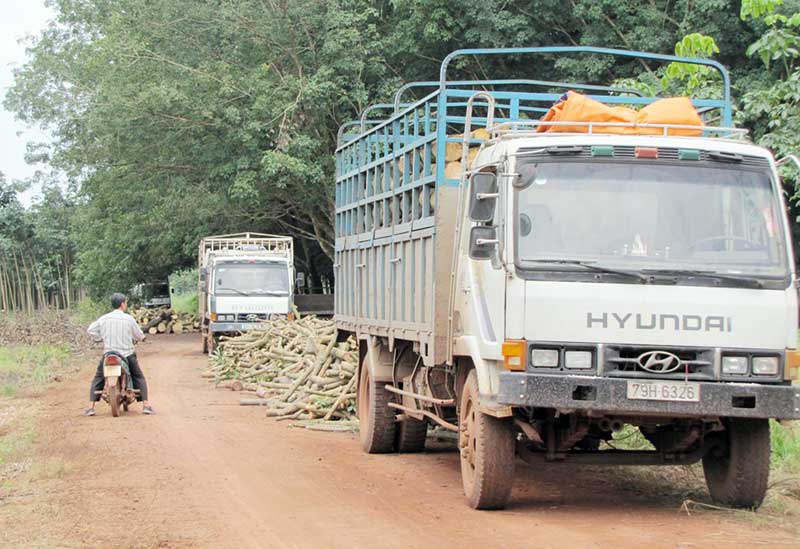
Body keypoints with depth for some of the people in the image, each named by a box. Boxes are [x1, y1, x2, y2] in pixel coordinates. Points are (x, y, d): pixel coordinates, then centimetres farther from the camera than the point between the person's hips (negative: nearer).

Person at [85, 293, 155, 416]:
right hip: (127, 354, -1)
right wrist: (141, 337, 25)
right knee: (139, 378, 14)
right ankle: (146, 405, 3)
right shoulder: (129, 319, -8)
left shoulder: (104, 319, -2)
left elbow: (90, 330, 4)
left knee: (98, 379, 16)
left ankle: (91, 407, 5)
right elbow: (139, 336, 2)